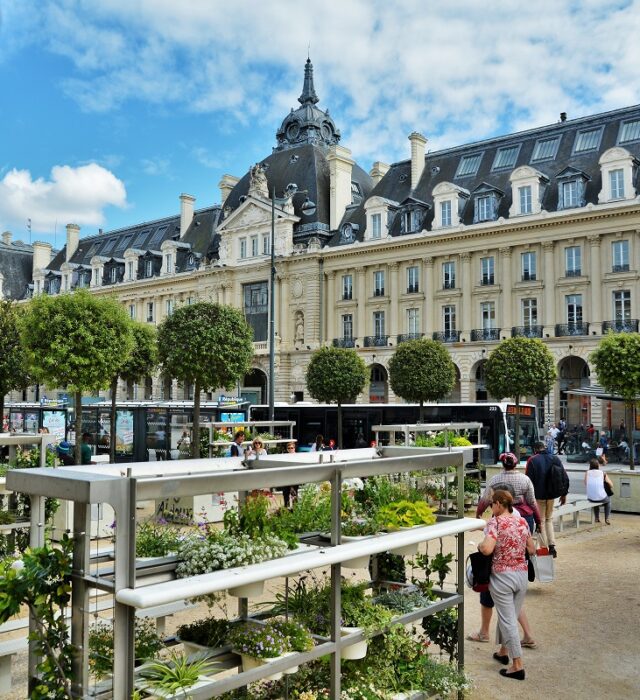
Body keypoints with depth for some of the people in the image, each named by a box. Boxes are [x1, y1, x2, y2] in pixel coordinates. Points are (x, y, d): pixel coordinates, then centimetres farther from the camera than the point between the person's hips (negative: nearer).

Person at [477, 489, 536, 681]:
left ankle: (518, 666, 4)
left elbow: (487, 549, -27)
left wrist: (479, 545, -6)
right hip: (522, 574, 6)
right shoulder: (522, 522, 4)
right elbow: (532, 550, 10)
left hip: (502, 576, -6)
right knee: (509, 616, 21)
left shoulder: (495, 522, -14)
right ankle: (503, 652, 37)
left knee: (508, 620, 2)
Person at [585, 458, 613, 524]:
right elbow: (611, 486, 4)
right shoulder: (603, 473, -1)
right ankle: (606, 519, 30)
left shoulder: (587, 472, 2)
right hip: (601, 498, -2)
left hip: (590, 499, 2)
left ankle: (597, 518, 39)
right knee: (608, 499, 35)